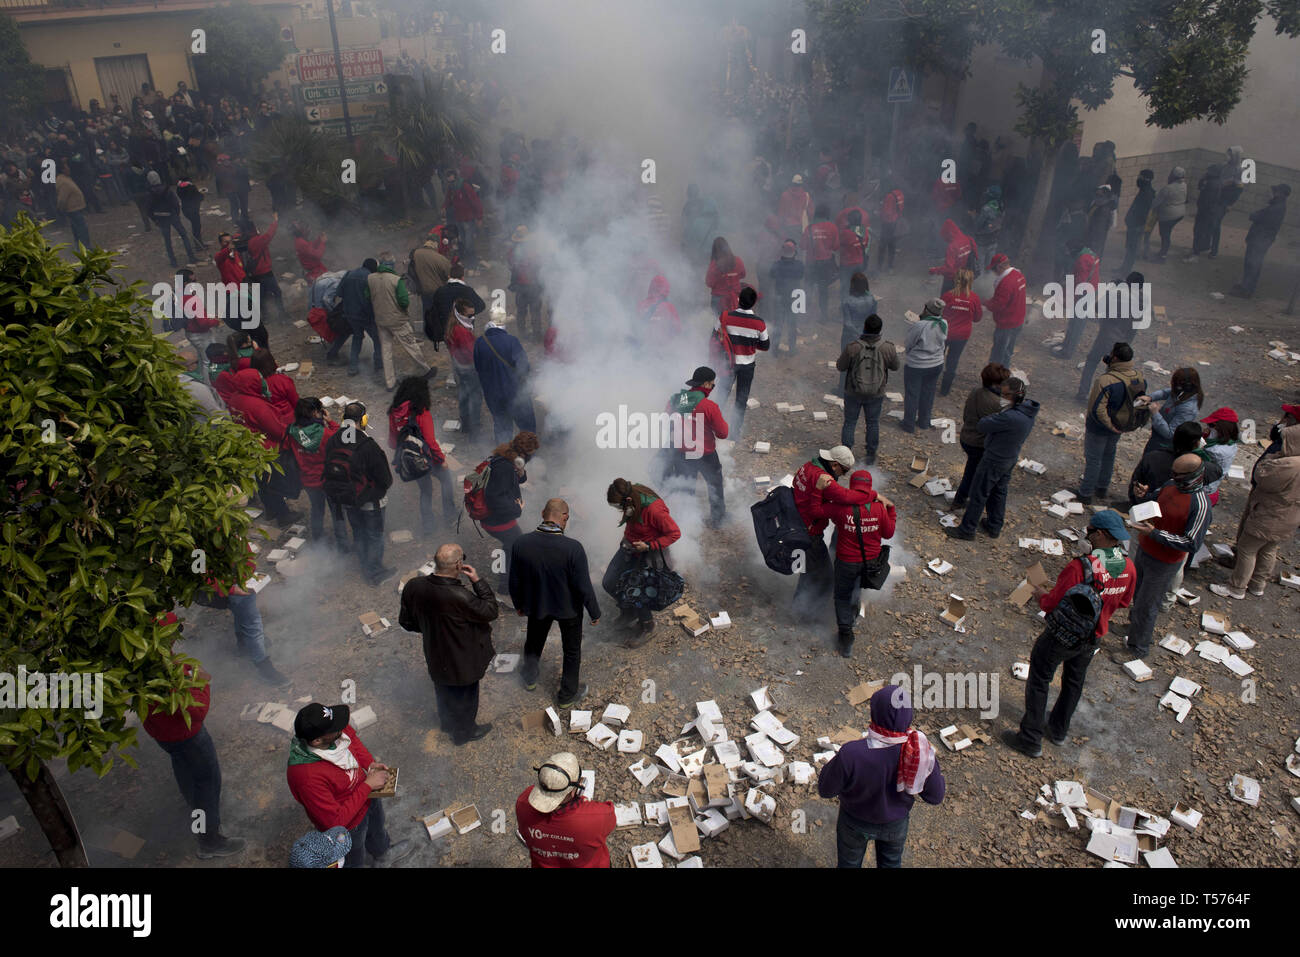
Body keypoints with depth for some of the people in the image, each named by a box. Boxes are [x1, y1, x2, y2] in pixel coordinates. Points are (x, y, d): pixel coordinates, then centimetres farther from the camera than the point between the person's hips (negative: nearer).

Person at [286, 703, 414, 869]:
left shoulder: (336, 730, -27)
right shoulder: (307, 777, -46)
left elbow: (352, 738, 0)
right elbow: (335, 822, -35)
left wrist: (370, 763, -14)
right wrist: (368, 785, -32)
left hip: (367, 794, 6)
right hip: (347, 826, -6)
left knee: (377, 830, 36)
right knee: (354, 860, 26)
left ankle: (384, 855, 66)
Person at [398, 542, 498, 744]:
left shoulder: (413, 587, -21)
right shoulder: (460, 597, -39)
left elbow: (406, 622, -5)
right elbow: (491, 611, -22)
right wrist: (478, 581, -19)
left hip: (435, 657, 6)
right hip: (462, 663, -5)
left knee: (444, 693, 33)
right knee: (464, 698, 24)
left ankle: (446, 724, 59)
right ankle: (464, 733, 48)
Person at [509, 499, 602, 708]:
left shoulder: (520, 544, -21)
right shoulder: (573, 548, -31)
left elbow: (515, 582, -7)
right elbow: (584, 588, -22)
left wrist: (518, 604, 12)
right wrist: (595, 613, -6)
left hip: (536, 605, 3)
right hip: (569, 608, -3)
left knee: (534, 642, 31)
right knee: (572, 651, 22)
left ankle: (529, 679, 55)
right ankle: (568, 695, 39)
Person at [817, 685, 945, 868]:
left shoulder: (851, 754, -40)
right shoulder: (922, 751, -32)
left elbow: (825, 789, -22)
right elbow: (935, 796, -15)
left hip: (856, 822, -2)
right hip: (896, 824, 2)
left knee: (849, 862, 29)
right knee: (891, 862, 34)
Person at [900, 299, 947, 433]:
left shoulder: (919, 326, -27)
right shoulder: (944, 324, -8)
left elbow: (906, 344, -16)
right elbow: (943, 342, 7)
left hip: (916, 365, -6)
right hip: (936, 365, 6)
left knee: (912, 395, 9)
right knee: (928, 394, 19)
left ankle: (909, 424, 19)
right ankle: (924, 422, 32)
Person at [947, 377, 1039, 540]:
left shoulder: (1010, 418, -36)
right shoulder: (1029, 412, -6)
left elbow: (982, 425, -26)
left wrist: (999, 411, -15)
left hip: (994, 460, -9)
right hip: (1010, 459, 9)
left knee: (978, 494, 7)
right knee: (999, 492, 24)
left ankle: (967, 530, 20)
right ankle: (994, 527, 39)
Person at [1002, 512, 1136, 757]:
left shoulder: (1079, 566, -32)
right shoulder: (1128, 567, -11)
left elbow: (1054, 604, -26)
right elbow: (1124, 602, 6)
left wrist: (1041, 594, -5)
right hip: (1094, 637, 6)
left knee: (1038, 682, 11)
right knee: (1074, 682, 26)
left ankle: (1030, 740, 19)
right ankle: (1058, 730, 45)